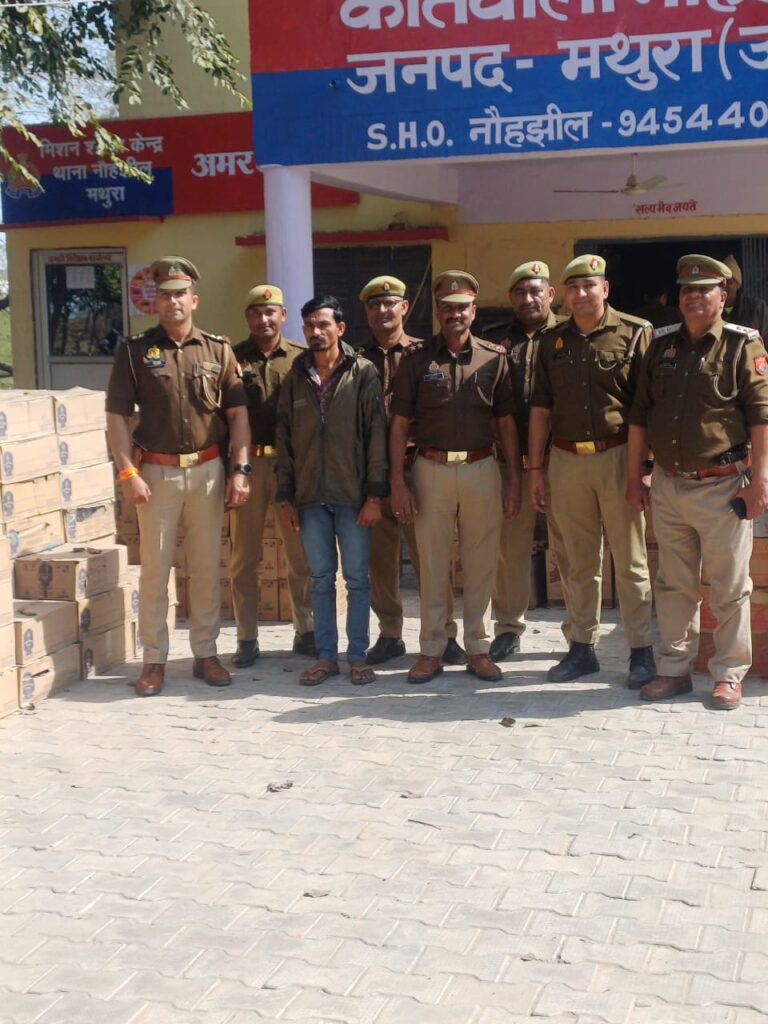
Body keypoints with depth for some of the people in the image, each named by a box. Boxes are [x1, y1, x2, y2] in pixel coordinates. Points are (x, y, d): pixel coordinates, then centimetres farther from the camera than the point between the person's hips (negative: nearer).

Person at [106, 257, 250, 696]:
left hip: (207, 470, 1)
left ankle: (206, 653, 17)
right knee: (155, 567, 2)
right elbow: (117, 415, -1)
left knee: (207, 566, 6)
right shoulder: (135, 351, 2)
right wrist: (128, 473, -10)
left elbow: (237, 411, 5)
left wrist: (240, 470, -3)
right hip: (156, 472, -1)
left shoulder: (218, 350, 6)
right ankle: (154, 660, 10)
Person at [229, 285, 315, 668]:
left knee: (301, 554, 6)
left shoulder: (301, 359, 5)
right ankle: (246, 639, 13)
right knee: (244, 557, 5)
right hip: (247, 463, 0)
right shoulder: (233, 359, 5)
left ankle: (305, 632, 18)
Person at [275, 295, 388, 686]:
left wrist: (374, 495, -9)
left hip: (353, 495, -3)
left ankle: (358, 655, 12)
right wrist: (286, 497, 6)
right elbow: (284, 440, 10)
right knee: (321, 579, 8)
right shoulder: (295, 379, 8)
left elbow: (376, 435, -5)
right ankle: (326, 656, 16)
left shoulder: (363, 374, -2)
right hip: (311, 497, 3)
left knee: (357, 578, 3)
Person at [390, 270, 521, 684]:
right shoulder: (416, 359, 4)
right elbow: (400, 424, 3)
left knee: (480, 563, 5)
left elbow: (506, 423, 8)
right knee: (433, 563, 4)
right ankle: (431, 650, 14)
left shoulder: (494, 358, 6)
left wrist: (514, 478, 2)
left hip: (482, 469, 1)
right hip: (431, 469, 0)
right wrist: (397, 482, -4)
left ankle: (477, 647, 17)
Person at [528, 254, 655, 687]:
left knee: (631, 561, 1)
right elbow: (541, 408, 12)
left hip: (617, 457, -4)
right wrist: (535, 468, 8)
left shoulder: (635, 333, -3)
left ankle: (642, 652, 9)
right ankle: (583, 648, 20)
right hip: (566, 460, 4)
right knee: (580, 562, 11)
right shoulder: (553, 341, 11)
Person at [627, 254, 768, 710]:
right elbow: (640, 415, 13)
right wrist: (635, 476, 11)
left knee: (729, 588, 4)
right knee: (674, 585, 12)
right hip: (667, 485, 5)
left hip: (722, 485, -4)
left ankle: (729, 674, 14)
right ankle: (675, 668, 23)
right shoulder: (661, 345, 9)